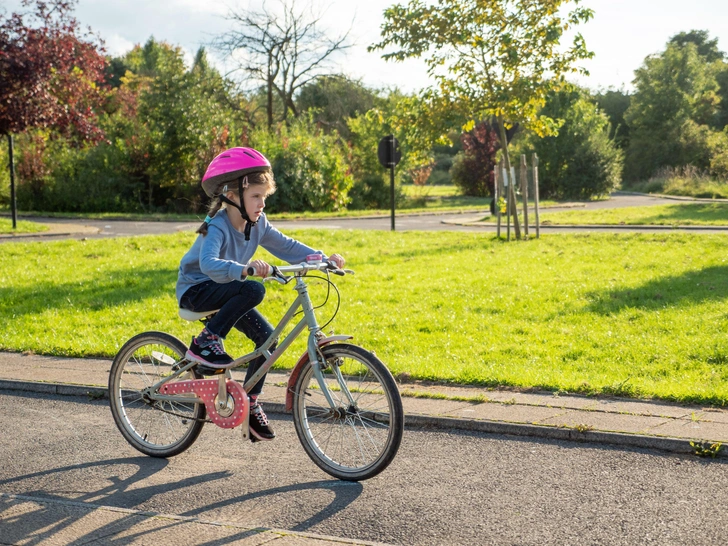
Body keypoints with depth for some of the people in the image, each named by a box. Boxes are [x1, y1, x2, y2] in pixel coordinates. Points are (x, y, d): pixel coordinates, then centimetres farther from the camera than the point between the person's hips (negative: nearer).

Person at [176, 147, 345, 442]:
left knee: (267, 335, -7)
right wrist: (245, 269, -62)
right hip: (195, 290, -7)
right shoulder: (217, 227, -27)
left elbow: (287, 246, -3)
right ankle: (205, 342, -20)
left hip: (225, 291, 7)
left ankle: (250, 402, 7)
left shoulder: (257, 223, -6)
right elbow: (209, 265, -44)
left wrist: (323, 258, -17)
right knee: (254, 290, -33)